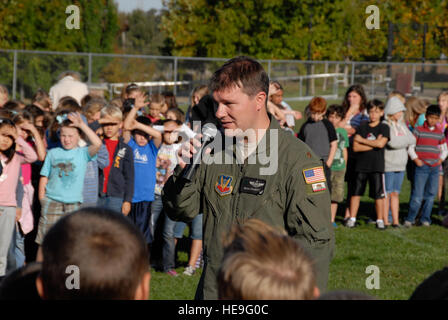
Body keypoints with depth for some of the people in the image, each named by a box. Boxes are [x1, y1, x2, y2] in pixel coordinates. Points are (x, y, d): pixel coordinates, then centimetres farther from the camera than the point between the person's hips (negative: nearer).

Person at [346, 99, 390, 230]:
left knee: (378, 194, 0)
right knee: (356, 192, 4)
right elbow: (355, 147, -3)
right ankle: (352, 219, 11)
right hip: (361, 165, 2)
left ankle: (380, 220, 9)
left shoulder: (384, 128, 2)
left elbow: (381, 143, -15)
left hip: (377, 166, -2)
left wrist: (362, 140, -7)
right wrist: (374, 144, -10)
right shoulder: (362, 127, 6)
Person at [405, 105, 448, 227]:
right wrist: (416, 159, -8)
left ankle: (425, 219, 14)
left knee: (430, 195, 5)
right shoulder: (419, 130, -1)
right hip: (421, 167, -4)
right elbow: (410, 147, 0)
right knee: (417, 195, -9)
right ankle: (410, 219, -1)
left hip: (435, 168, 4)